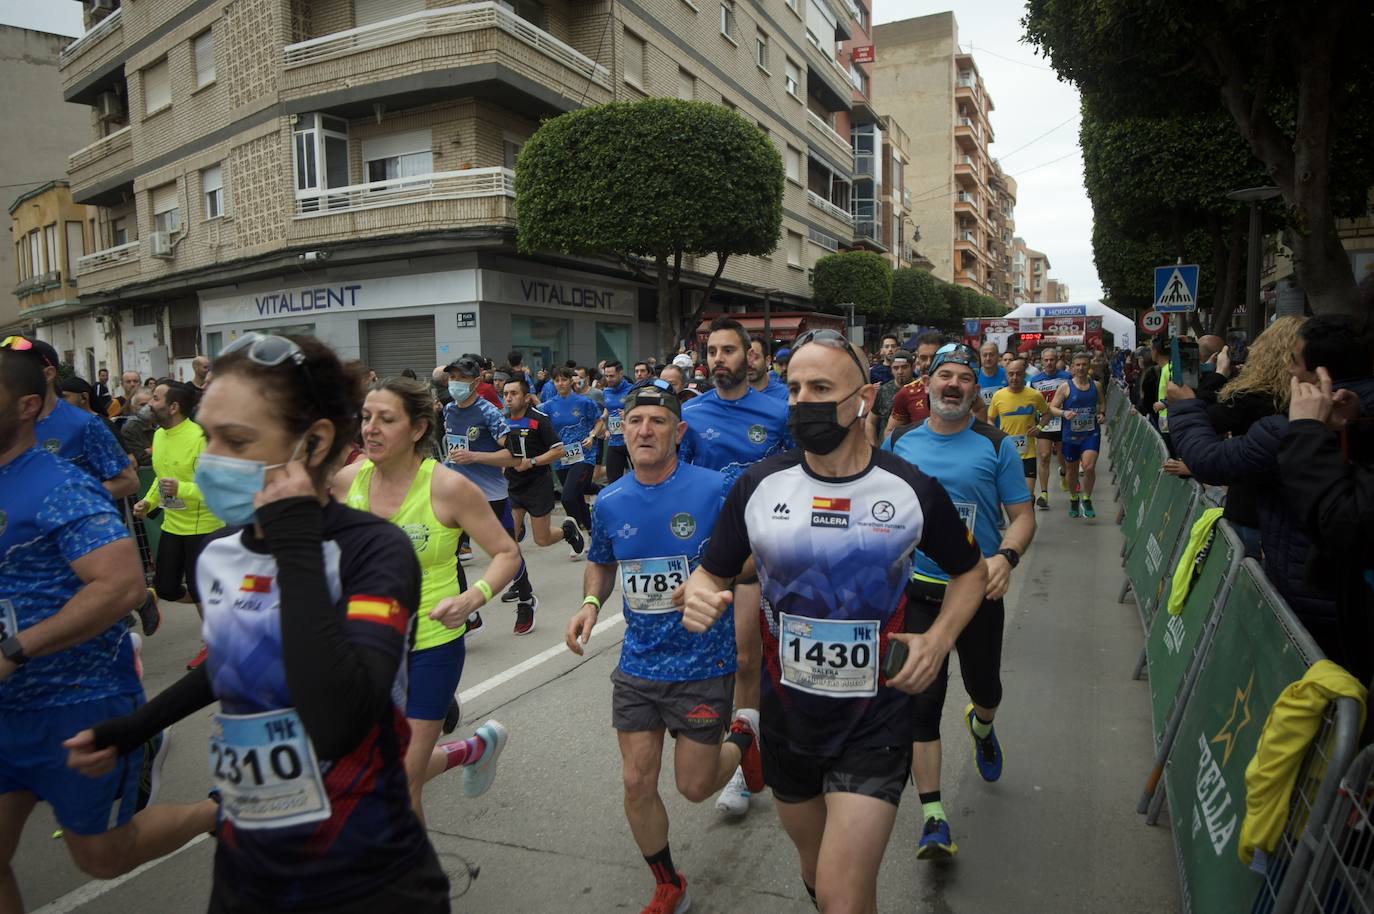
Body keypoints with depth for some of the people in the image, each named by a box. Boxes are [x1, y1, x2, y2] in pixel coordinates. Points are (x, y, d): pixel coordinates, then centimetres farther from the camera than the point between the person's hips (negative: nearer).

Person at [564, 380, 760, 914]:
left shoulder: (713, 490, -17)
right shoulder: (609, 503, -3)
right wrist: (591, 602, -4)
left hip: (702, 665, -3)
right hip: (638, 666, 4)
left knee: (694, 786, 8)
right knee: (638, 784, 9)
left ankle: (744, 735, 42)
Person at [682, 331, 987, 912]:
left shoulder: (913, 489, -10)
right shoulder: (759, 485, -8)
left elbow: (969, 572, 7)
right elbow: (714, 572, 2)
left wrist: (939, 638, -10)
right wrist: (699, 596, -21)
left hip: (875, 719, -2)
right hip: (786, 713, 3)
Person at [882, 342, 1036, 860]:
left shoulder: (996, 445, -4)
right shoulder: (899, 443, 1)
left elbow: (1023, 515, -3)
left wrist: (1006, 556, -23)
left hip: (979, 589, 0)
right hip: (917, 592, 0)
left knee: (984, 687, 18)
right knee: (921, 703, -2)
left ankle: (981, 726, 56)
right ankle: (933, 817, 8)